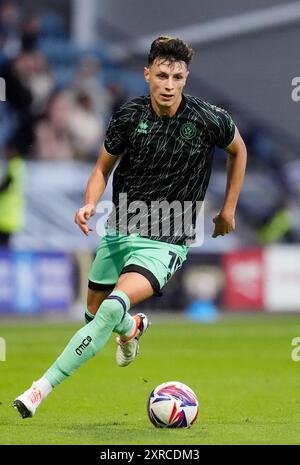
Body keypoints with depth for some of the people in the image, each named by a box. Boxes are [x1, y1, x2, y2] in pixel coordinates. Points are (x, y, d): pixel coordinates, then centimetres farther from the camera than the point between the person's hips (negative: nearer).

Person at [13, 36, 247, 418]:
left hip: (165, 242, -5)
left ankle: (42, 388, -27)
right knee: (94, 313, 18)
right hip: (119, 231, 5)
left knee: (114, 308, -27)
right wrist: (89, 204, -13)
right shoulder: (129, 116, -6)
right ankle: (132, 327, 55)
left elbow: (238, 150, 10)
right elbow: (104, 167, 7)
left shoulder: (209, 120, -12)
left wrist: (228, 210, 13)